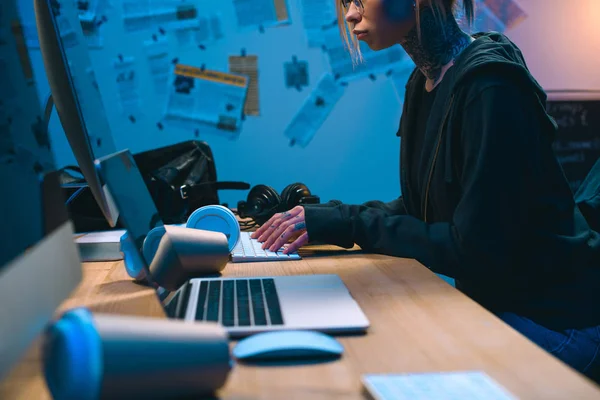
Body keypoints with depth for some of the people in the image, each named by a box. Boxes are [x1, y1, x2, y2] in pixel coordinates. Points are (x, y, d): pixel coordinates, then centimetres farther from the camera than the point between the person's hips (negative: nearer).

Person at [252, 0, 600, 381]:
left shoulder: (490, 86, -24)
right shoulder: (424, 84, 3)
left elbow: (476, 250, -24)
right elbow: (420, 207, 7)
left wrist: (346, 223, -20)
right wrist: (324, 219, -7)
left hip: (554, 318, -7)